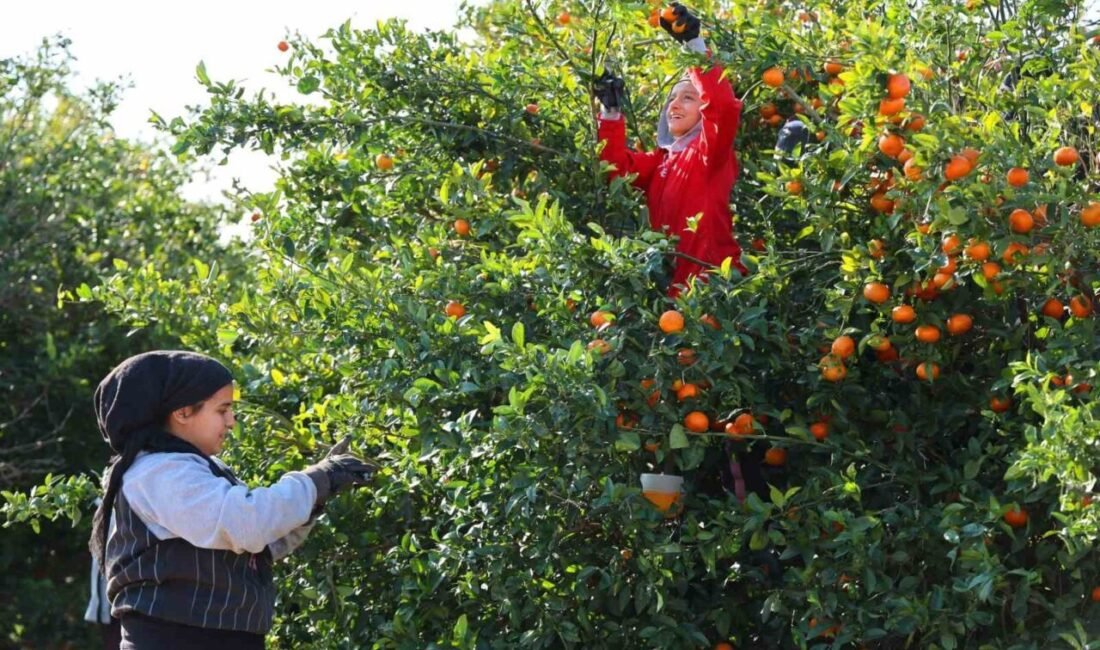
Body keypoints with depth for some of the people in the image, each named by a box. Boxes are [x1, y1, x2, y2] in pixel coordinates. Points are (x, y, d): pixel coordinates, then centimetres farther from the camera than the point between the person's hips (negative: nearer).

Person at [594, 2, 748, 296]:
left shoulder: (710, 151, -2)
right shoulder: (659, 160, 19)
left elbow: (723, 105, -19)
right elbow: (618, 166, 7)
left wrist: (694, 44, -22)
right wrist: (611, 111, -3)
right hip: (671, 282, 7)